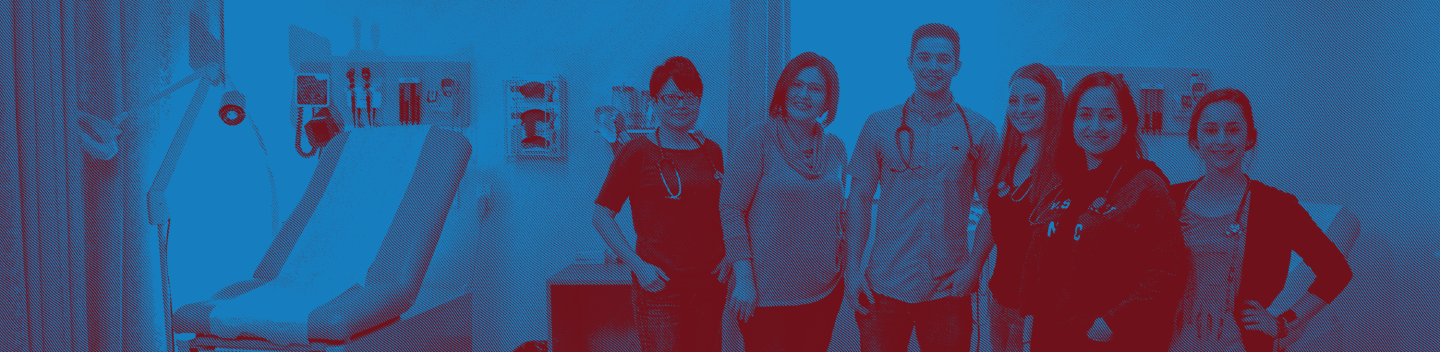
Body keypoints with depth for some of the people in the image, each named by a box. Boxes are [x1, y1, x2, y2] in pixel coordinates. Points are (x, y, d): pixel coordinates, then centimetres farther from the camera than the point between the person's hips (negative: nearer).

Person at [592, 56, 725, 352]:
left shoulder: (711, 152, 10)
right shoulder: (638, 152, -5)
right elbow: (601, 216, -4)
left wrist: (727, 260, 7)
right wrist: (637, 266, -12)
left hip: (709, 285, 5)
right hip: (659, 286, -5)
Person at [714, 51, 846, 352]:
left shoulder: (835, 148, 8)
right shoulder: (758, 138, -8)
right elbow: (730, 209, -10)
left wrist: (844, 256, 4)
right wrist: (743, 279, -15)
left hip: (824, 292, 5)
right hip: (766, 295, -5)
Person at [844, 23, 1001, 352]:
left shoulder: (980, 130, 2)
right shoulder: (879, 125, 3)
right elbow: (859, 199, 4)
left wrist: (975, 265, -8)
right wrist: (853, 268, -3)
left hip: (948, 289, 0)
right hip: (884, 286, 0)